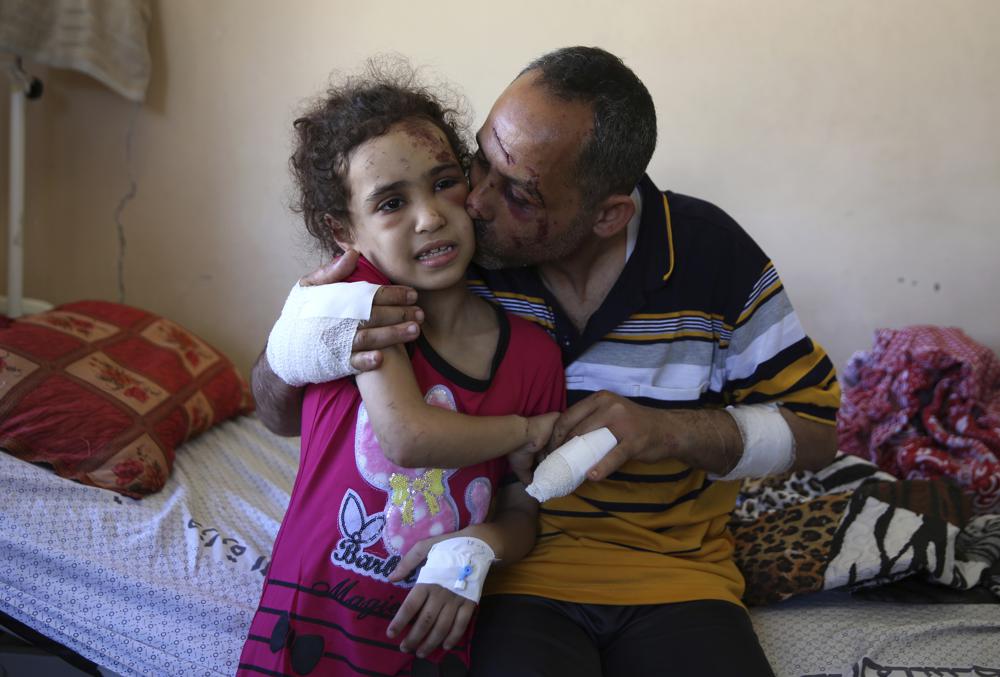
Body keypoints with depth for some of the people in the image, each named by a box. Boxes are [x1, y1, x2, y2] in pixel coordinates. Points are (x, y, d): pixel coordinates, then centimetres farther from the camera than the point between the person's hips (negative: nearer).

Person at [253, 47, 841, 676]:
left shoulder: (712, 253, -7)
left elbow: (816, 428, 2)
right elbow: (284, 414, -5)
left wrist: (670, 431, -16)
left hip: (676, 573, 2)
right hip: (513, 574, -2)